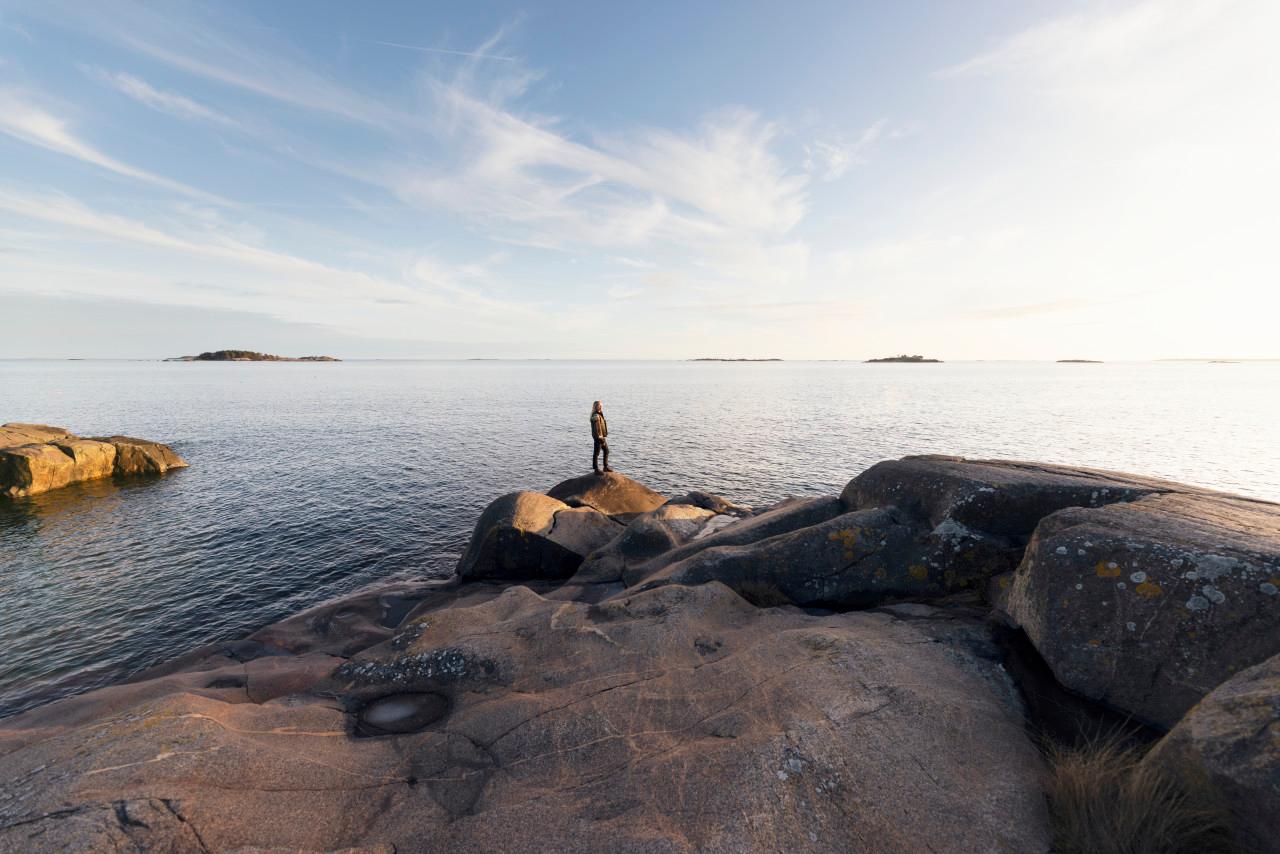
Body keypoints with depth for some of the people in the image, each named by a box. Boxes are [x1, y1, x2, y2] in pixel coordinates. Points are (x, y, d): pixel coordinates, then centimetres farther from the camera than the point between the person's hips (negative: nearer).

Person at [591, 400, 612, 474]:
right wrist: (600, 438, -25)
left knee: (606, 451, 17)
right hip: (598, 437, -10)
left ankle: (606, 467, 26)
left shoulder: (600, 415, 14)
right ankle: (596, 469, 7)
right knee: (596, 453, -1)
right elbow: (596, 428, -22)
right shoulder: (596, 416, -17)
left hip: (602, 436, 10)